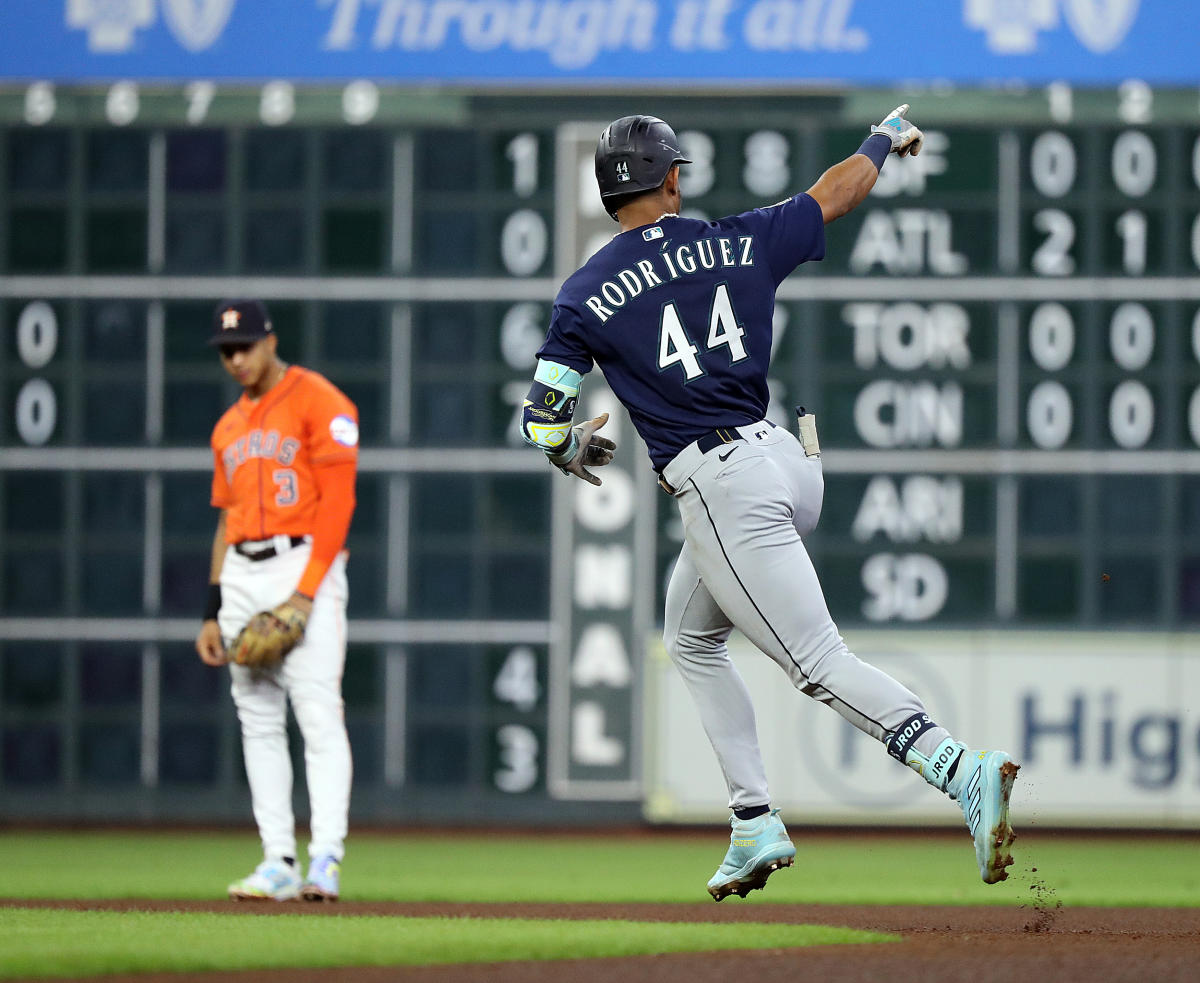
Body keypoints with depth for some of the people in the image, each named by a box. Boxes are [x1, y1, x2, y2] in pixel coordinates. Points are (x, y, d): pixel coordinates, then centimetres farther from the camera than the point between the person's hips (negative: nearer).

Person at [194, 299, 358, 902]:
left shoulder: (319, 403, -4)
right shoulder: (229, 427, 19)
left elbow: (337, 501, -10)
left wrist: (307, 592, -17)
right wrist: (213, 612, 15)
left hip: (304, 563, -7)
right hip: (242, 576, 8)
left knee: (318, 713, -14)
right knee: (258, 721, 4)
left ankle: (325, 861, -19)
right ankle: (278, 862, 5)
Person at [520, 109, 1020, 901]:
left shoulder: (587, 294, -1)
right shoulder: (739, 243, 8)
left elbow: (542, 422, 0)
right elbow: (837, 192, 22)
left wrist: (571, 452, 23)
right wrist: (885, 139, 43)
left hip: (722, 487, -6)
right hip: (791, 460, 6)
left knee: (820, 664, -12)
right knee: (691, 640, 25)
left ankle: (965, 774, -32)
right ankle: (756, 827, 18)